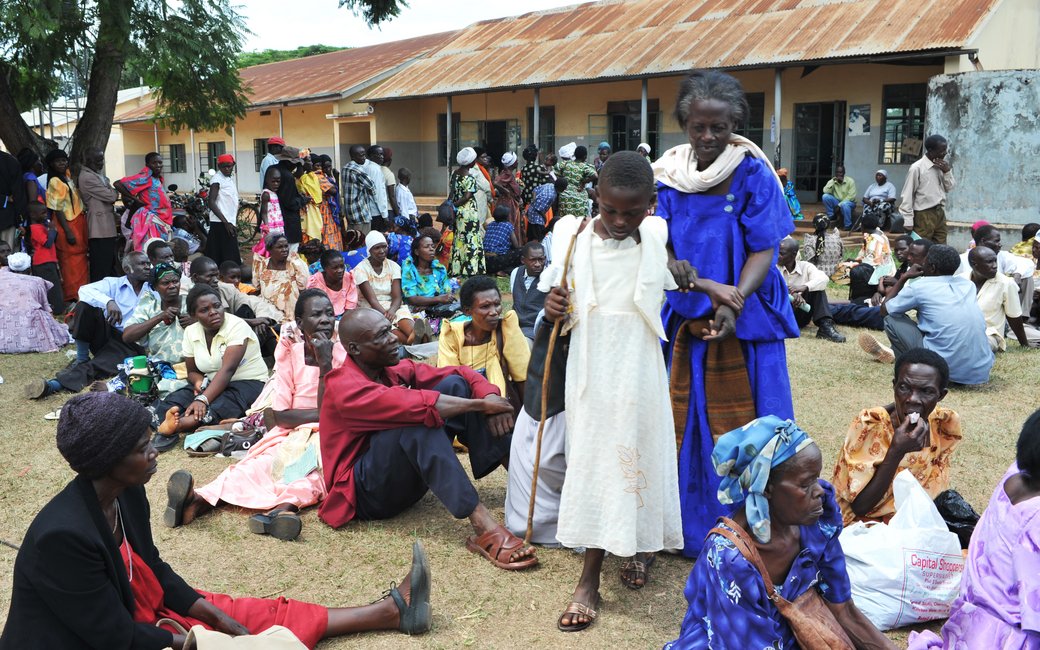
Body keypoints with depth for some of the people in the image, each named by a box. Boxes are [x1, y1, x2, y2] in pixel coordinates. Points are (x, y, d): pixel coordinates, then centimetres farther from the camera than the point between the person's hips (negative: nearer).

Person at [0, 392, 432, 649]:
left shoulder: (126, 493, -7)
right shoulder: (63, 535, -33)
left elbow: (153, 570, 6)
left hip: (131, 612, 8)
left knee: (253, 615, 4)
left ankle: (388, 611, 8)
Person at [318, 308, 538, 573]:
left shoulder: (394, 370, 4)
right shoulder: (343, 387, -20)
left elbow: (460, 373, 1)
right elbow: (417, 405, -34)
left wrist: (491, 397, -19)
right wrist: (481, 405, -27)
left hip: (408, 478, 8)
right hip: (365, 492, -8)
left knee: (454, 385, -7)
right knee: (419, 419, -34)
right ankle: (483, 528, -44)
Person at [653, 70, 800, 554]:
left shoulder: (753, 174, -5)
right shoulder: (669, 174, 0)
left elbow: (764, 250, -9)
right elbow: (658, 248, -5)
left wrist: (734, 301, -27)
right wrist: (706, 286, -23)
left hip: (746, 321, -2)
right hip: (685, 321, 2)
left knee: (746, 431, 3)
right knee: (686, 427, 7)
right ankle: (693, 532, 22)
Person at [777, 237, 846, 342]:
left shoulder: (805, 266, -1)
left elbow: (823, 279, -21)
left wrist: (804, 287, -40)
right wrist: (792, 294, -41)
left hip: (800, 316, 2)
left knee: (817, 287, -16)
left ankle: (825, 326, -26)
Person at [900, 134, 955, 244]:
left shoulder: (942, 165, 7)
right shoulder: (917, 168, -14)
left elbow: (949, 188, 13)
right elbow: (907, 196, -12)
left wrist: (947, 171, -4)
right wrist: (908, 222, -13)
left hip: (940, 213, 7)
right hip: (924, 215, -7)